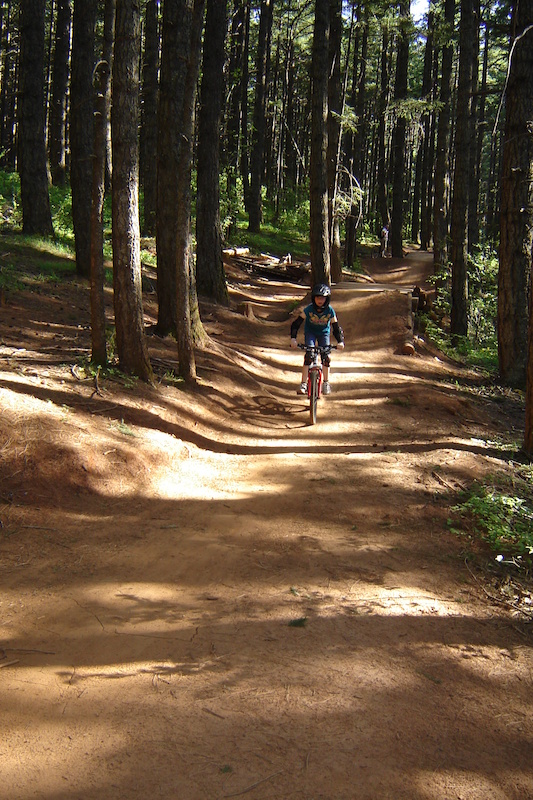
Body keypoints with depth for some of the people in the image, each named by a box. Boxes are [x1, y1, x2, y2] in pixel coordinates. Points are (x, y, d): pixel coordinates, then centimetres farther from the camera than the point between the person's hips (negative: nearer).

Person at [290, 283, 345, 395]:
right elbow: (296, 323, -21)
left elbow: (336, 328, -16)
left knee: (325, 356, -13)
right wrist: (293, 338, -36)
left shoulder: (330, 311, -22)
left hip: (324, 333, 1)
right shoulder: (308, 309, -25)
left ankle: (326, 382, 7)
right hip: (310, 332, -1)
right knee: (309, 355, -20)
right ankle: (303, 384, -21)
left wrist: (341, 341, -32)